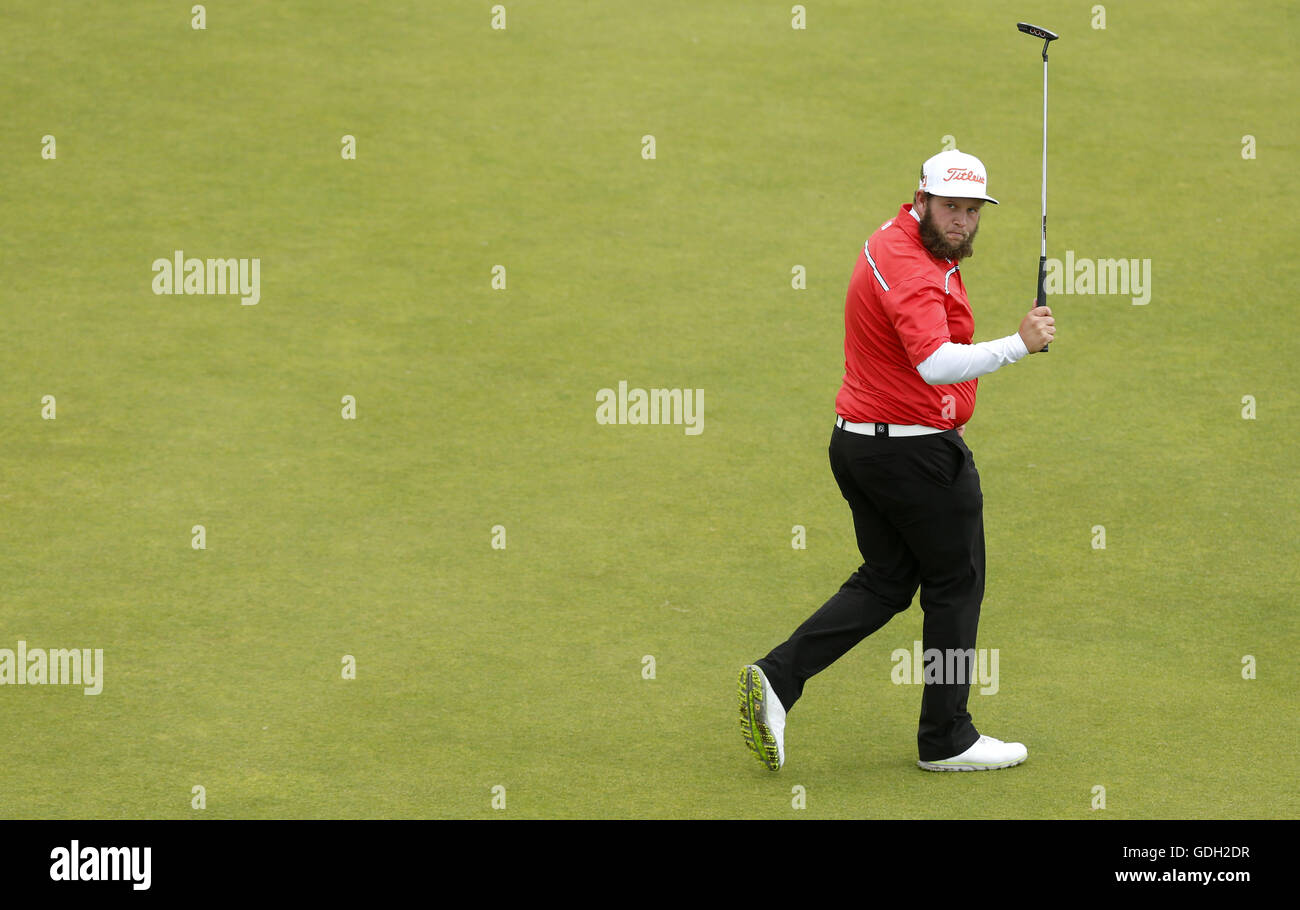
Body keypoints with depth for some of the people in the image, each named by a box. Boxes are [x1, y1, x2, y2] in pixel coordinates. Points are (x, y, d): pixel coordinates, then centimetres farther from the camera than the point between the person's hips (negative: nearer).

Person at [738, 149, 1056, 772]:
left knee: (884, 581, 15)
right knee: (955, 585, 6)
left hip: (856, 440, 10)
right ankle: (947, 739, 14)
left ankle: (776, 678, 0)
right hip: (917, 450, -10)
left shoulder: (891, 240, 9)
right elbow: (936, 363, -40)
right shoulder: (912, 270, -24)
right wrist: (1018, 344, -43)